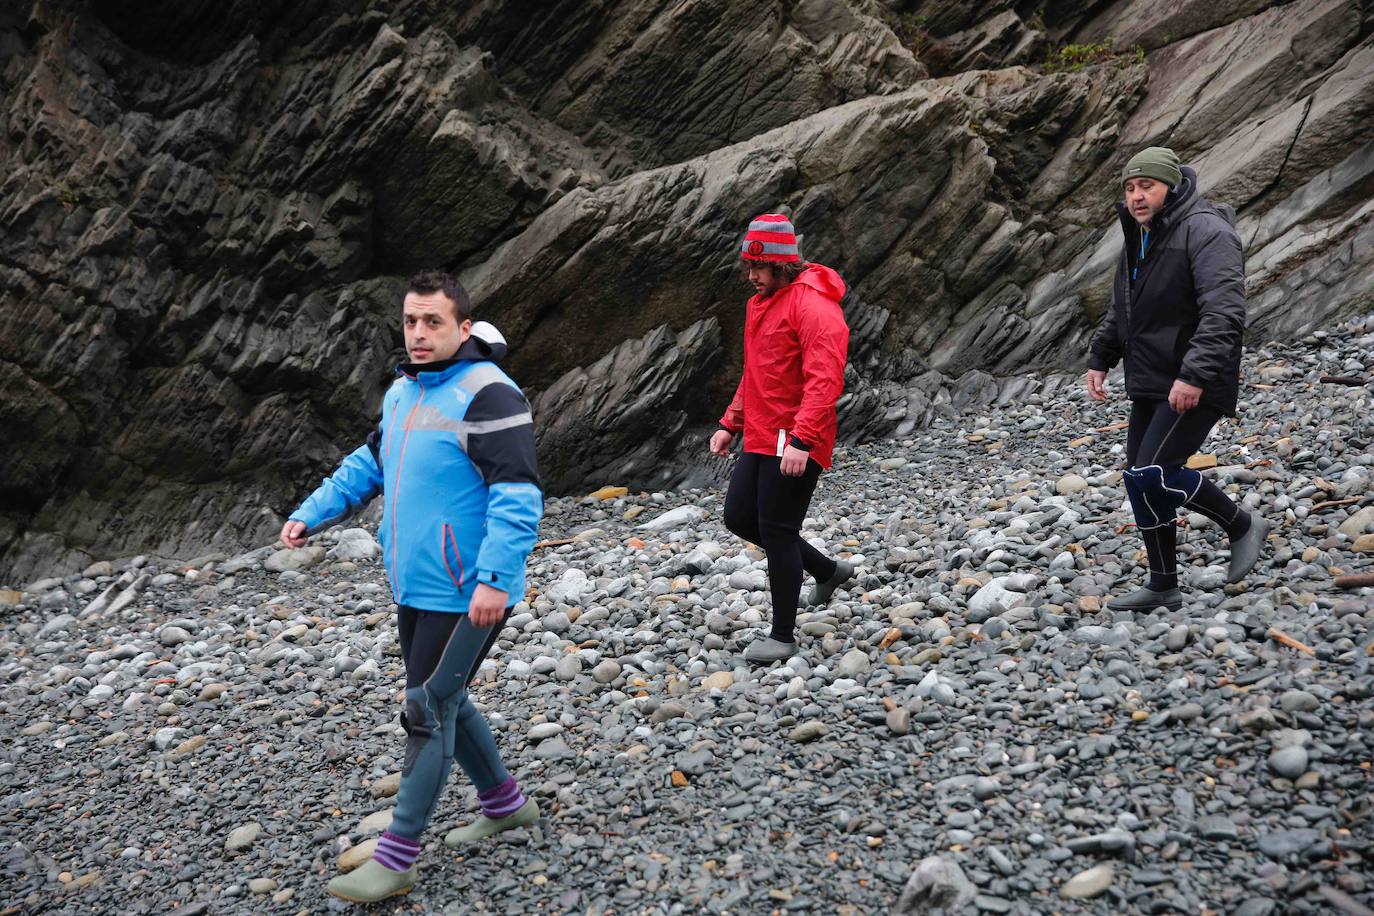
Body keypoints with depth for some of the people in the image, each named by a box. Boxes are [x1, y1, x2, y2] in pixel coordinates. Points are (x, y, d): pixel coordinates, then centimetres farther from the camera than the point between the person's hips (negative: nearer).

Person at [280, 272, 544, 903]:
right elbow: (370, 464, 24)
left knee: (428, 711, -4)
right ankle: (504, 804, 38)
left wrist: (494, 578, -31)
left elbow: (517, 494, -23)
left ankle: (394, 860, 5)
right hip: (415, 586, 9)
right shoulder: (403, 391, 11)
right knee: (443, 701, 19)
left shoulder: (487, 394, -18)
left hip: (466, 595, -9)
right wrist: (311, 514, 14)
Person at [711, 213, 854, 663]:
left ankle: (783, 637, 9)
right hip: (760, 437, 10)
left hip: (794, 444, -10)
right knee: (739, 516, 11)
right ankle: (827, 571, 28)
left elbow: (825, 381, -25)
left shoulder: (813, 306, -16)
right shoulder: (759, 302, 15)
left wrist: (801, 440, -31)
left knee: (776, 529, -4)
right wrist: (730, 424, 20)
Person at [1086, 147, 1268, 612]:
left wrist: (1196, 374, -32)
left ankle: (1241, 525, 6)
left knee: (1153, 474, -17)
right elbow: (1121, 311, 27)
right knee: (1142, 482, 8)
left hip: (1195, 388, -9)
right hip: (1149, 384, 9)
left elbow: (1224, 312, -26)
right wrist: (1100, 358, 18)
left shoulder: (1205, 231, -15)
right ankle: (1163, 587, 19)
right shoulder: (1139, 240, 15)